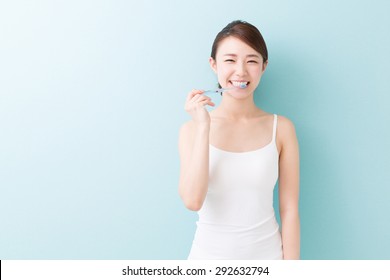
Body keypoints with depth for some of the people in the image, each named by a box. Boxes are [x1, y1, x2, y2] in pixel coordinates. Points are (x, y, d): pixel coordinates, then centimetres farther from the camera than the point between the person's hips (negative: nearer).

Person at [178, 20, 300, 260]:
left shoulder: (282, 128, -7)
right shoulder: (193, 128, -8)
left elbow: (289, 209, -6)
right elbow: (192, 201, -19)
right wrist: (203, 127, -20)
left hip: (266, 254, 0)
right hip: (209, 253, 0)